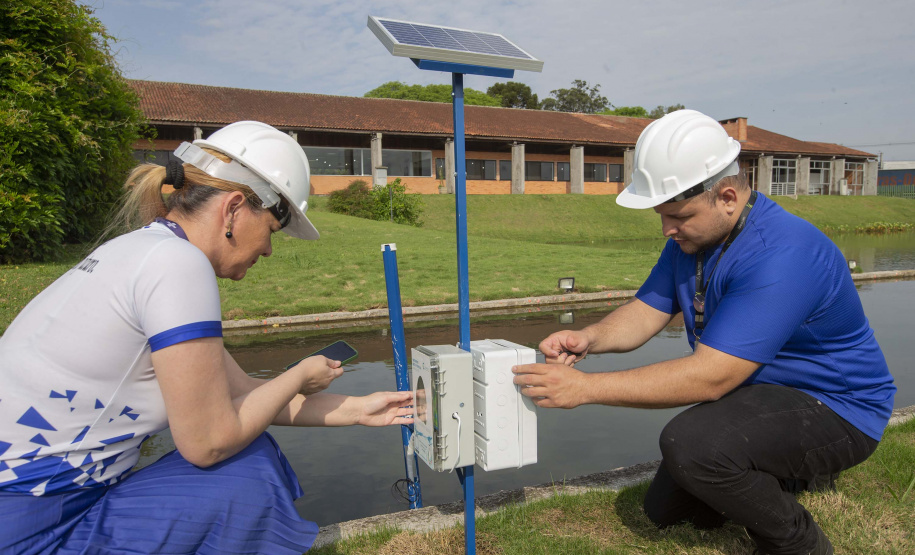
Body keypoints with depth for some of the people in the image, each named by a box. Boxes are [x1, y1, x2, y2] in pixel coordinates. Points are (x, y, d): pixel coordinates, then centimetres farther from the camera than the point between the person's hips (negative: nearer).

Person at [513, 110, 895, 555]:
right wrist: (590, 338, -27)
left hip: (834, 409, -8)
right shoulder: (693, 235, -4)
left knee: (688, 441, -35)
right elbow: (646, 312, -5)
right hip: (758, 394, 9)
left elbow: (710, 376, -37)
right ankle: (797, 472, 27)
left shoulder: (781, 255, -34)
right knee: (665, 509, 13)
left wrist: (584, 387, -38)